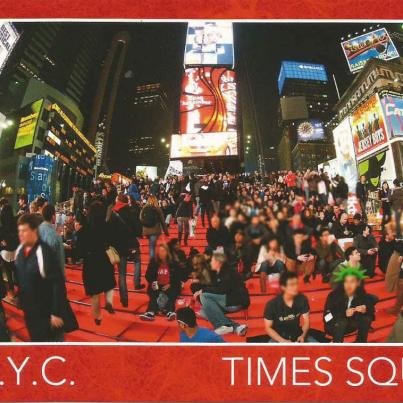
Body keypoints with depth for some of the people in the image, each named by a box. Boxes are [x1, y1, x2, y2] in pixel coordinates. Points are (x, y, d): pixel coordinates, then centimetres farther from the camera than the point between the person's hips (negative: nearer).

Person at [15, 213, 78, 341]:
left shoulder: (44, 252, -25)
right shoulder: (20, 251, -1)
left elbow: (58, 284, -24)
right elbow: (20, 278, 12)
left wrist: (57, 313, -21)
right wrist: (20, 298, 15)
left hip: (48, 312, -7)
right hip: (29, 310, 7)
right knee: (36, 339, 24)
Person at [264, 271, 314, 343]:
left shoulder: (302, 299, -11)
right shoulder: (272, 304, -20)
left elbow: (306, 321, -2)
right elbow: (268, 328, -11)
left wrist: (303, 335, -20)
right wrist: (283, 341, -22)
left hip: (297, 335, 4)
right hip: (279, 338, -4)